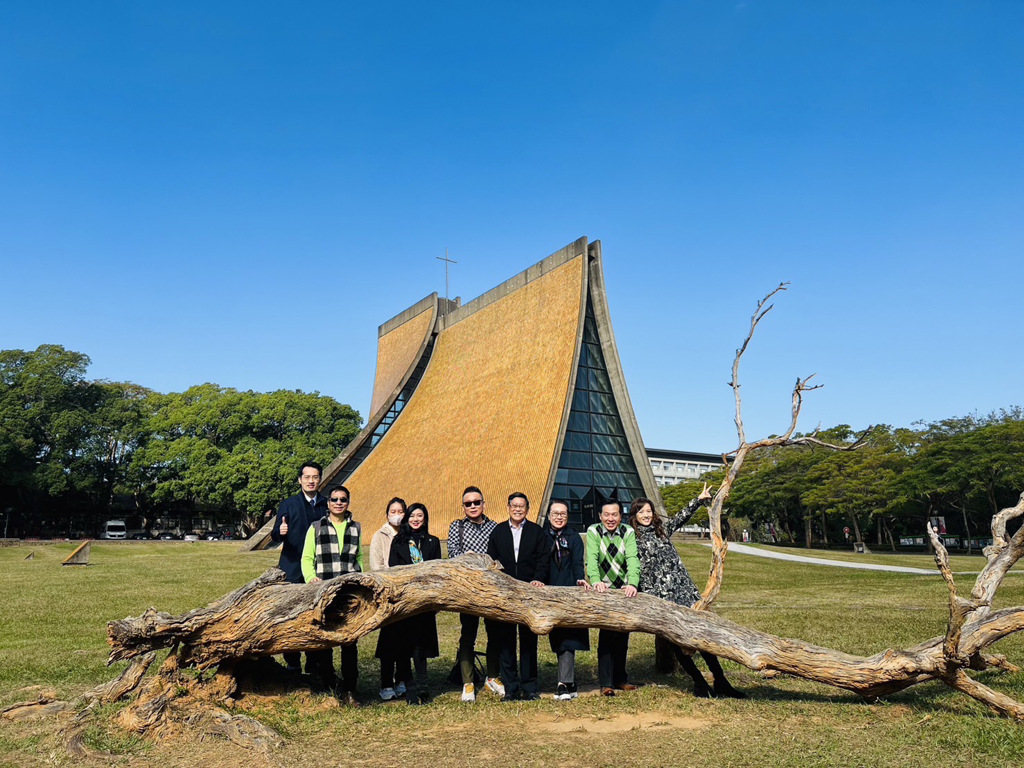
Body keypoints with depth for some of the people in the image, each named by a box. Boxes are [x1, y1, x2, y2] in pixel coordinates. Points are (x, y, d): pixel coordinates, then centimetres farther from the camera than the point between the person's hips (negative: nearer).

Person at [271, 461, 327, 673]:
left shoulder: (326, 506, 10)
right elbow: (275, 535, 1)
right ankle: (292, 664, 11)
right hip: (293, 570, -1)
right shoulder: (288, 504, 6)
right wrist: (280, 532, -22)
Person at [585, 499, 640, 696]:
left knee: (623, 635, 10)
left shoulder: (628, 532, -3)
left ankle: (619, 679, 25)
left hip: (625, 591, 3)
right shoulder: (593, 531, -6)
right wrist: (595, 581, -37)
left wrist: (632, 584, -33)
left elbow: (632, 560, -16)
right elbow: (591, 559, -19)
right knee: (606, 634, -13)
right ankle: (606, 683, -6)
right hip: (604, 591, -2)